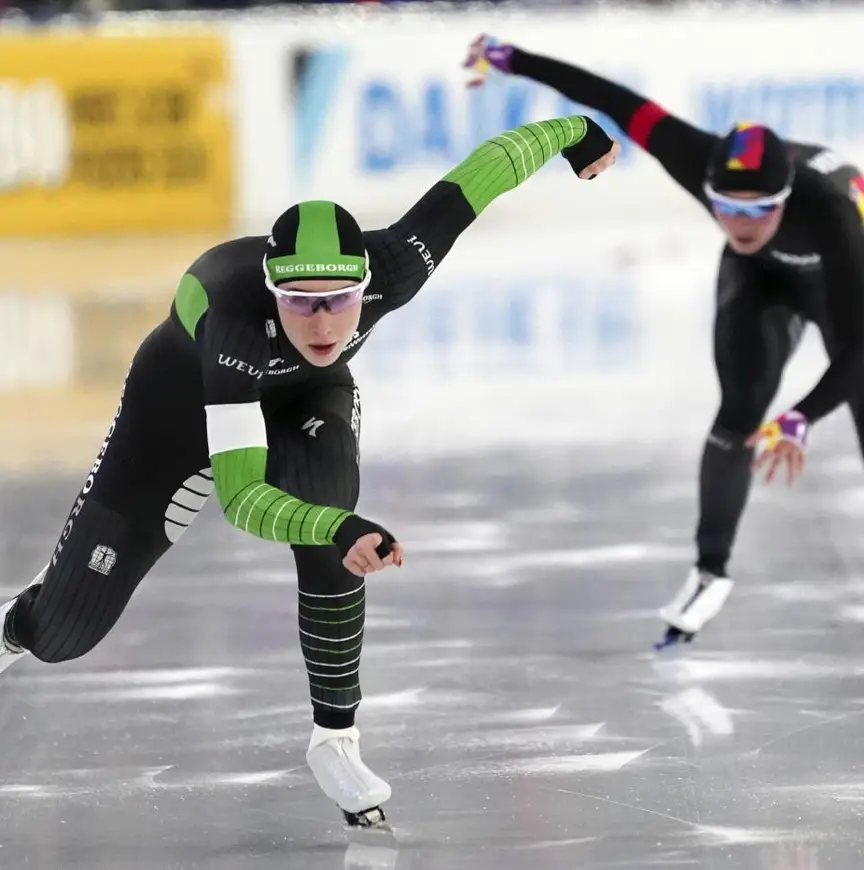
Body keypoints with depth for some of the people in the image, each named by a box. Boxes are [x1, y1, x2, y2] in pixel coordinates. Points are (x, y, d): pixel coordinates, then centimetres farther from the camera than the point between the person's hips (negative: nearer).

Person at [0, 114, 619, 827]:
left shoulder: (388, 271, -38)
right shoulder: (237, 321, -47)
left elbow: (480, 173, -23)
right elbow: (239, 494, -51)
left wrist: (575, 134, -6)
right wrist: (344, 529, -68)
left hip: (308, 393, 2)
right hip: (185, 388, -2)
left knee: (324, 489, -33)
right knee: (68, 628, 2)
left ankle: (336, 740, -15)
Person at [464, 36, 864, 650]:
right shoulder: (703, 165, -40)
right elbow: (617, 103, -27)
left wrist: (803, 420, -68)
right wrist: (512, 60, -19)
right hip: (761, 275, 2)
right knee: (740, 414, -12)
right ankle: (711, 572, 3)